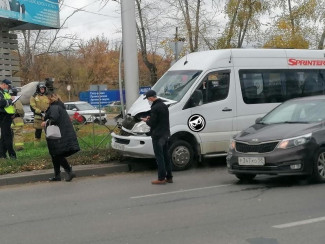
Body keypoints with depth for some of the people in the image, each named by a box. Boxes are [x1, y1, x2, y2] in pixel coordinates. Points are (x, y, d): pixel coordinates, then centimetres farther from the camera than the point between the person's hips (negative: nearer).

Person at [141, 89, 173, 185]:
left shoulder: (155, 108, -17)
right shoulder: (164, 106, 13)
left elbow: (152, 123, -18)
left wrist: (146, 120, 2)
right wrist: (150, 118, 15)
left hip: (157, 135, -9)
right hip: (166, 134, 9)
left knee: (159, 157, -5)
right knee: (166, 156, 13)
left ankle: (161, 178, -3)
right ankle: (169, 177, 17)